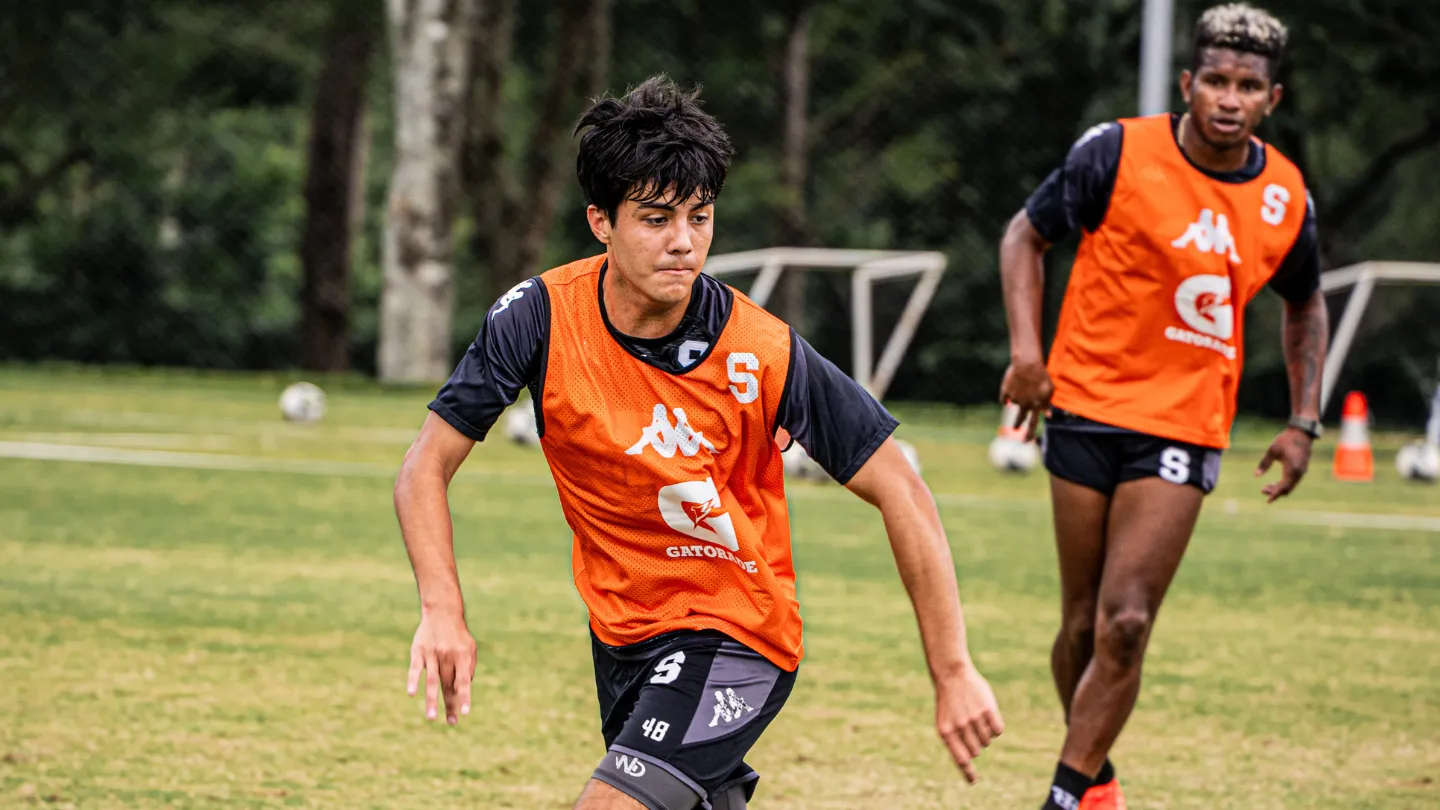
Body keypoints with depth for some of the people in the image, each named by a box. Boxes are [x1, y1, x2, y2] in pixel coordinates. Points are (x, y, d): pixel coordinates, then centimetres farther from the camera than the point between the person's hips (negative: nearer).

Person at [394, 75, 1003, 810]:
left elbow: (900, 494, -17)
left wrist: (953, 675, -20)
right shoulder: (542, 316, -16)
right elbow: (426, 469, -10)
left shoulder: (764, 356, -23)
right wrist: (442, 611, -27)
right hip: (620, 631, 5)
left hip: (736, 636, -5)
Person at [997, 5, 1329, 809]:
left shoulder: (1286, 200, 1)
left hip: (1186, 430, 1)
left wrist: (1303, 422, 12)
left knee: (1125, 623, -12)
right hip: (1088, 407, -1)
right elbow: (1025, 236, 4)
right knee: (1084, 624, 5)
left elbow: (1305, 306, 20)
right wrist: (1027, 350, -8)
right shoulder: (1118, 153, -7)